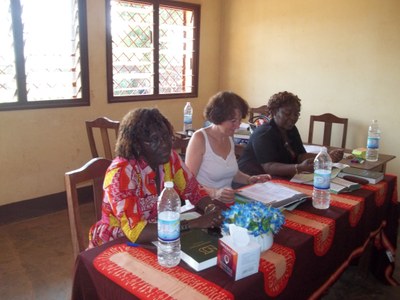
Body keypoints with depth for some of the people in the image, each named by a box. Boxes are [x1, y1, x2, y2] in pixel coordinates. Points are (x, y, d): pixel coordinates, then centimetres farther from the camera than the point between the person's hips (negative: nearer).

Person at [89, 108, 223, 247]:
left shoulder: (170, 158, -8)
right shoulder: (121, 173, -26)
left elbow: (193, 190, 2)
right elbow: (135, 231, -33)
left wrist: (211, 208, -19)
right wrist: (194, 223, -32)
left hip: (155, 239, 6)